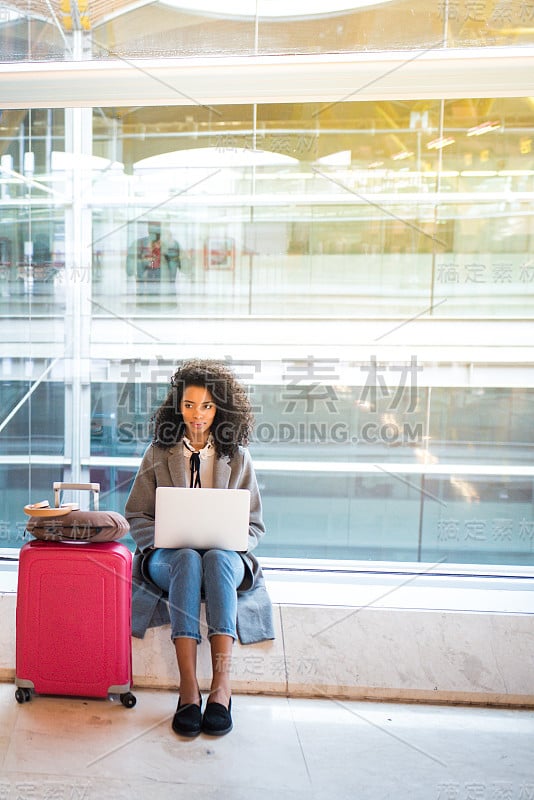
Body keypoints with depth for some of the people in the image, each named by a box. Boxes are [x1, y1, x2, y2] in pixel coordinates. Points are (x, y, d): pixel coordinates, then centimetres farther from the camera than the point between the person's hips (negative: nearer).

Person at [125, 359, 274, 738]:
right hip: (168, 556, 0)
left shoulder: (237, 457, 11)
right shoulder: (158, 453, 11)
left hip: (224, 557, 0)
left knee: (217, 559, -36)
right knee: (188, 559, -36)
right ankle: (188, 688, -42)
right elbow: (137, 515, 10)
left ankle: (221, 684, -41)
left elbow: (254, 525, 10)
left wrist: (227, 542, -11)